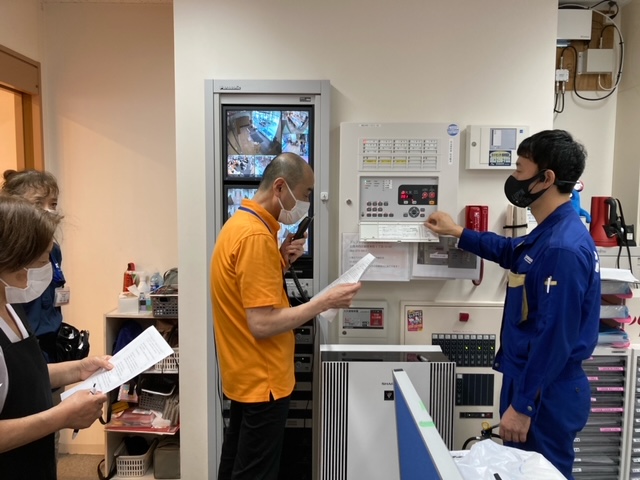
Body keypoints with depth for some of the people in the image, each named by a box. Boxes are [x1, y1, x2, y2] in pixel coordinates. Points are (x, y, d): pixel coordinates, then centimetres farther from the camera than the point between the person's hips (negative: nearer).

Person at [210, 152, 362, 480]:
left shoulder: (241, 222, 7)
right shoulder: (256, 235, -25)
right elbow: (262, 324, -27)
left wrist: (281, 261, 0)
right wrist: (326, 302, -21)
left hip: (246, 374, 9)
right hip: (262, 379, -9)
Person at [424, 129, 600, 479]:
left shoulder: (563, 247, -27)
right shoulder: (550, 233, 6)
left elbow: (555, 336, -26)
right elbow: (513, 253, 28)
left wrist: (522, 405, -20)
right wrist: (459, 233, 30)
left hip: (545, 394, -10)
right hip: (533, 382, 10)